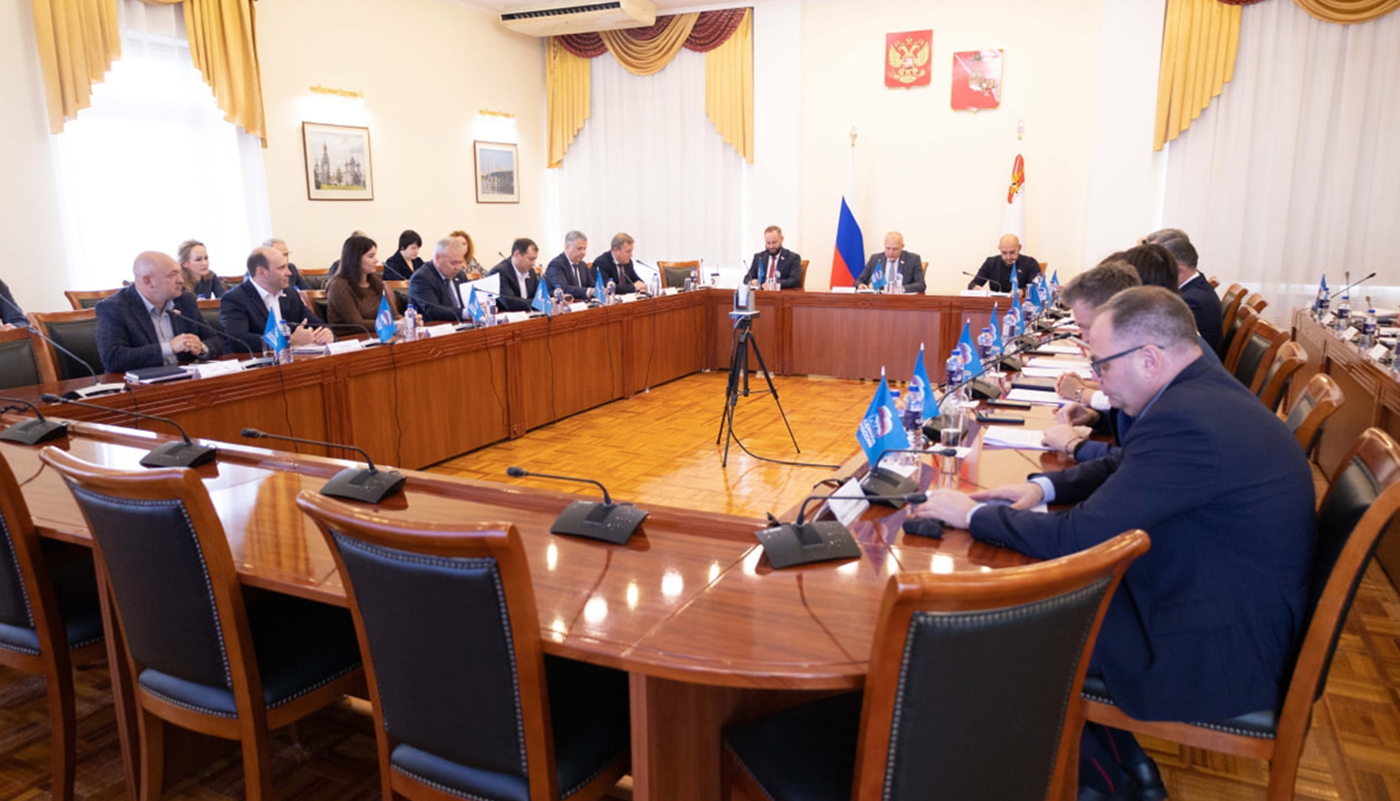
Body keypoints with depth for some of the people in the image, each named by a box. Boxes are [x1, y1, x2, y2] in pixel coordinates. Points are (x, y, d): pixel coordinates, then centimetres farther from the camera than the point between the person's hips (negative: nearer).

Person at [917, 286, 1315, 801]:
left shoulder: (1182, 420, -29)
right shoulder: (1207, 390, 2)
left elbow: (1076, 538, -25)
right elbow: (1126, 468, 17)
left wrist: (973, 514, -13)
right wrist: (1043, 486, 3)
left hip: (1220, 651, -9)